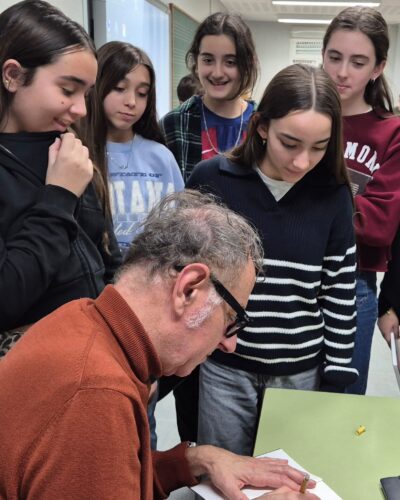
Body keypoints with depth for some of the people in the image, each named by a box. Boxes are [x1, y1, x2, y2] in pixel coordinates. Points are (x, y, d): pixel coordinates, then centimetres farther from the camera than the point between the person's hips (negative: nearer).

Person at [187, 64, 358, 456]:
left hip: (303, 373, 1)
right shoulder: (211, 180, -10)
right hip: (225, 368, -1)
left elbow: (340, 294, 1)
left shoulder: (332, 194, -5)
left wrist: (337, 378, 2)